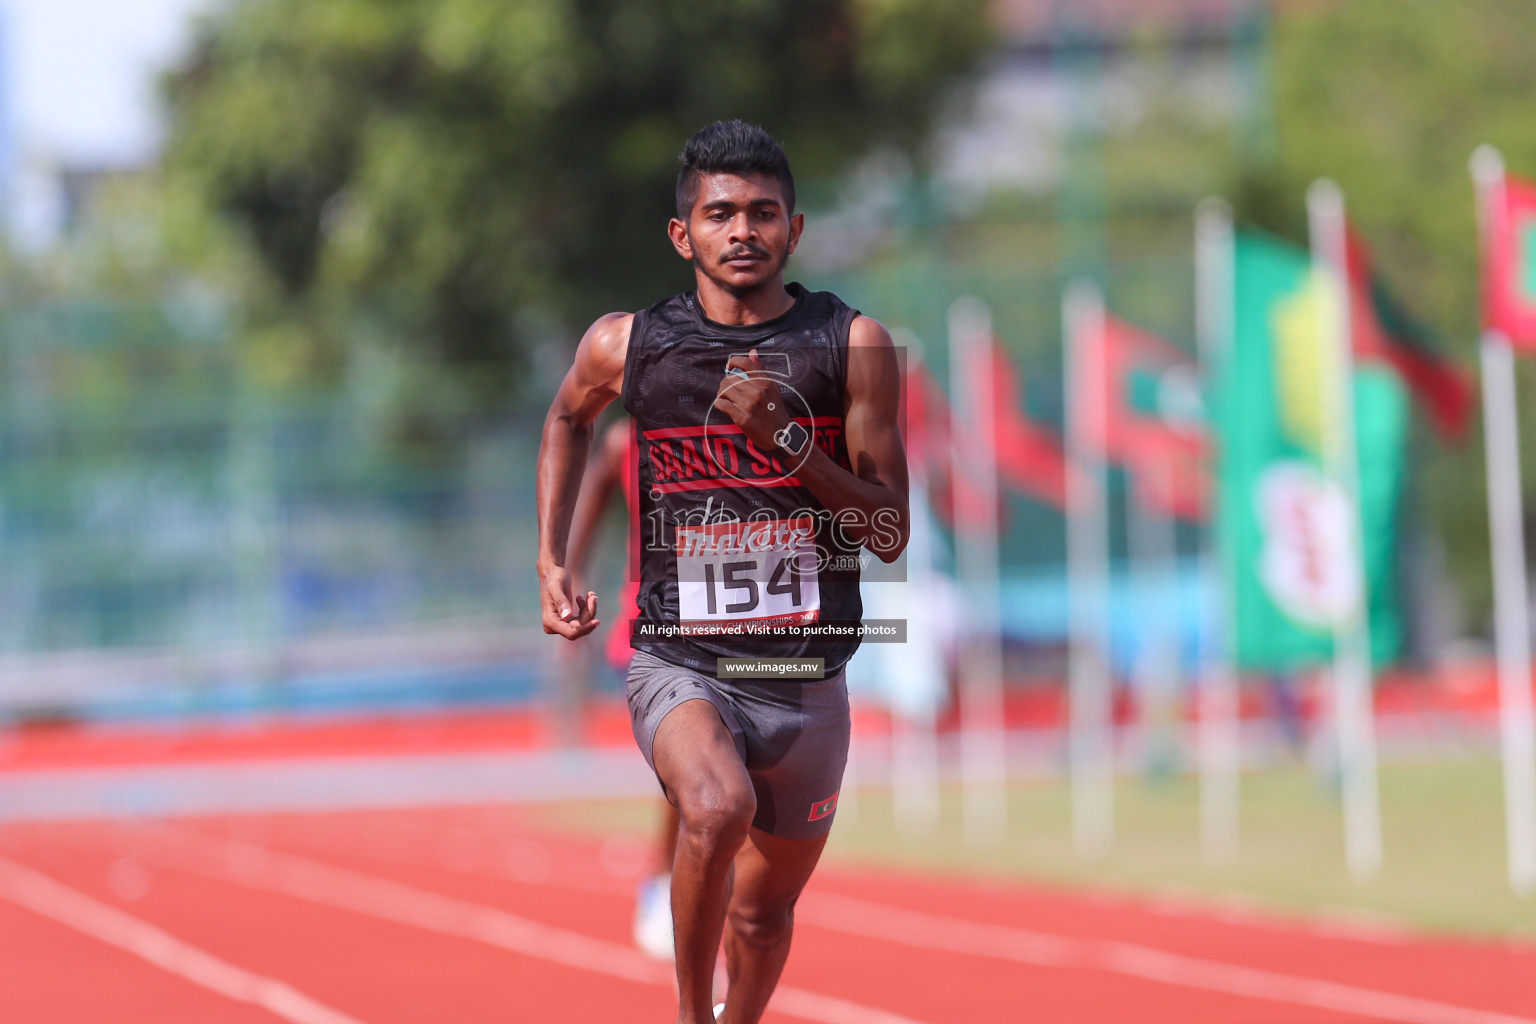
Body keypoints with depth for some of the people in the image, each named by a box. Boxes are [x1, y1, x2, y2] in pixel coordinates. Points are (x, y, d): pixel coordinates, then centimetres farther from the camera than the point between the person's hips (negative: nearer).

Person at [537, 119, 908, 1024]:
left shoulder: (853, 347, -4)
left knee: (767, 906, 15)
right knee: (718, 812, -32)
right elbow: (569, 418, 22)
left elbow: (891, 534, -4)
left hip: (806, 678, 2)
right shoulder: (626, 346, -3)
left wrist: (788, 436, -17)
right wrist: (552, 564, 14)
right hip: (679, 665, -2)